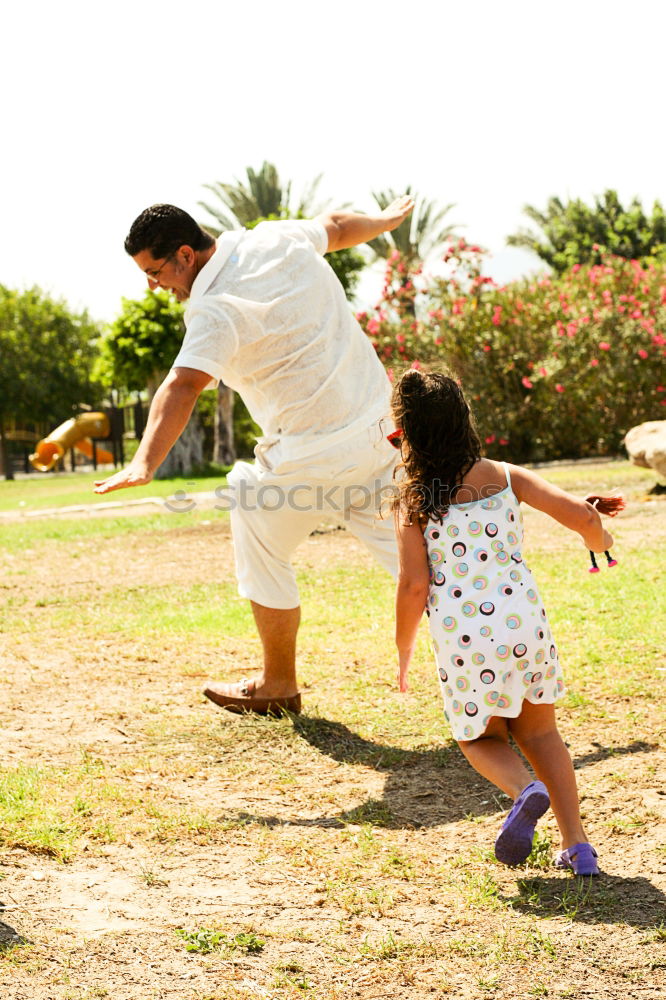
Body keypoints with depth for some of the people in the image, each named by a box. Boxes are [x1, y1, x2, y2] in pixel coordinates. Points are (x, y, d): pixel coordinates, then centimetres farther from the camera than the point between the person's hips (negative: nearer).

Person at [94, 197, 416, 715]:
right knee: (410, 551, 13)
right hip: (379, 429, 8)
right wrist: (386, 220, 48)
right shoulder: (281, 238, 6)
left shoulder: (214, 309, -18)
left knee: (262, 554, 12)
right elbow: (337, 226, 27)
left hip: (313, 453, -8)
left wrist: (145, 463, -46)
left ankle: (278, 684, 23)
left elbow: (183, 386, -33)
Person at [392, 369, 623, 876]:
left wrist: (403, 651, 7)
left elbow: (414, 586, -8)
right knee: (538, 730, 22)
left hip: (463, 638, -2)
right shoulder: (505, 476, 3)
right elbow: (581, 515, -4)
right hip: (524, 621, 2)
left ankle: (525, 790, -10)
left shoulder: (412, 500, -3)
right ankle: (578, 845, 13)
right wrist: (600, 541, 19)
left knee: (481, 738, 21)